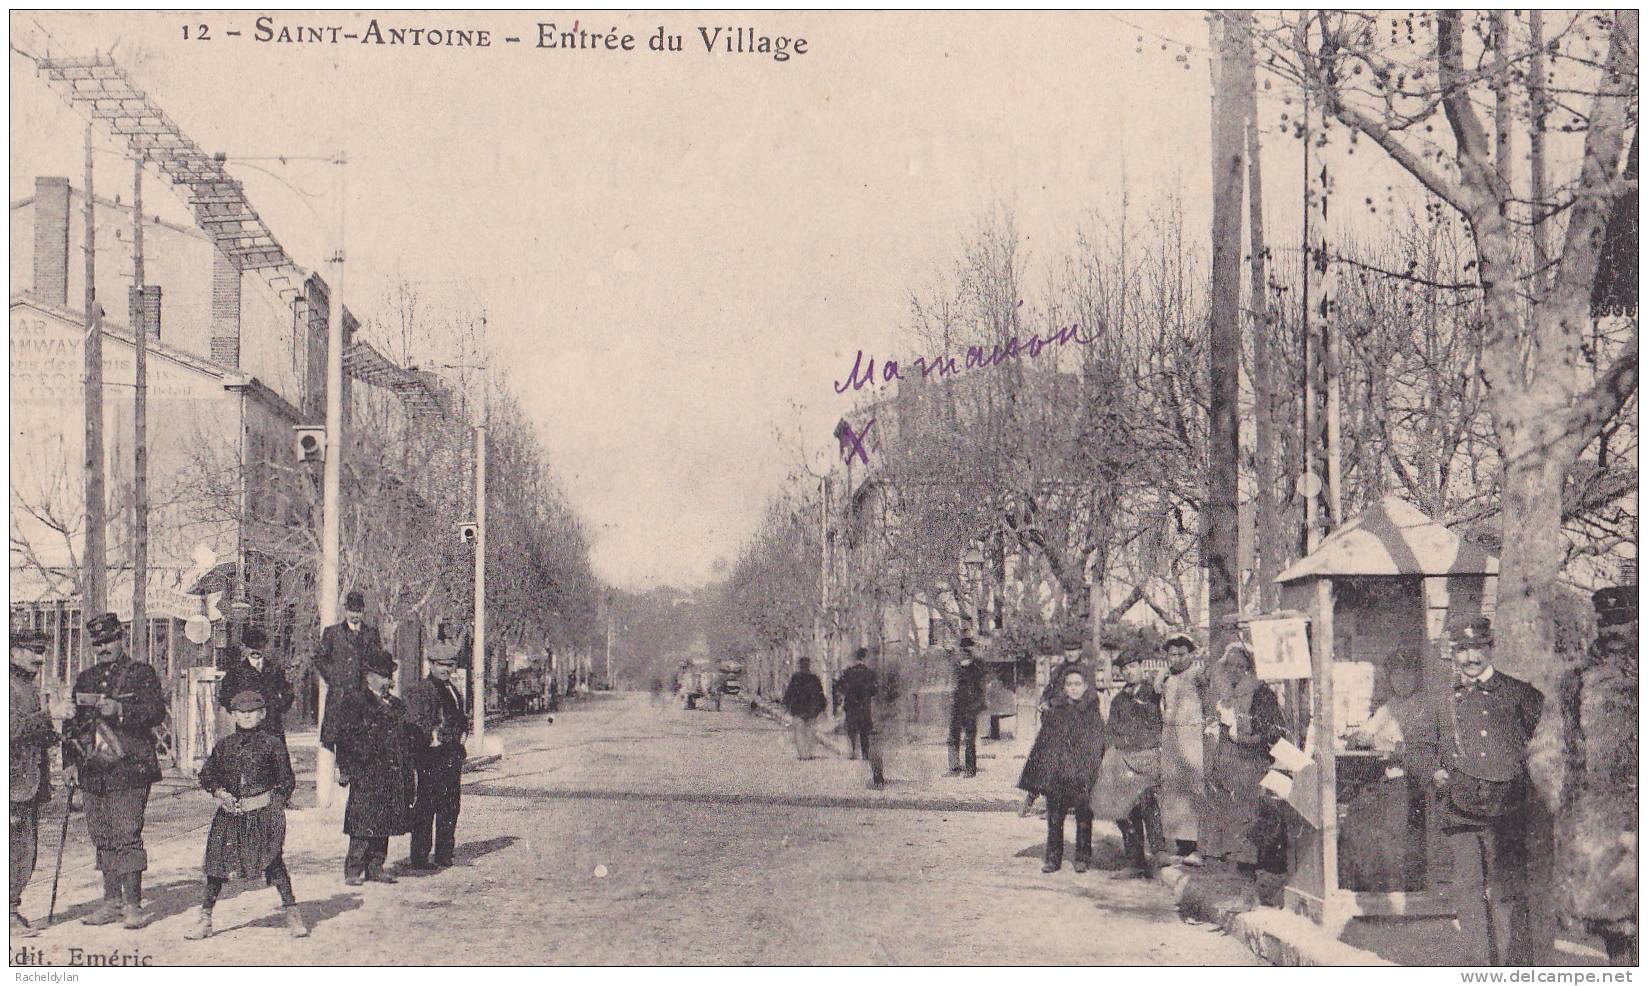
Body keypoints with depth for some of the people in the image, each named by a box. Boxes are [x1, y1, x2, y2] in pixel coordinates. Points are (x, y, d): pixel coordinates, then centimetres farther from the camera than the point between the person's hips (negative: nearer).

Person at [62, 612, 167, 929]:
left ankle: (133, 903, -8)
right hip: (93, 771, 6)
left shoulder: (141, 674, 2)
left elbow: (157, 711, -10)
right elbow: (73, 723, 23)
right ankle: (111, 901, 15)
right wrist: (69, 761, 14)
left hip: (130, 769, -6)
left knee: (127, 836, -10)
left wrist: (120, 709, -24)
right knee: (102, 837, 8)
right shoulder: (85, 679, 19)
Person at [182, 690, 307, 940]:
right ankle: (205, 918, 12)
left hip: (264, 811, -3)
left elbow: (286, 779, 4)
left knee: (273, 861, -9)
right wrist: (219, 791, -2)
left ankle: (292, 913, -1)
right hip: (230, 814, 3)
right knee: (217, 863, 3)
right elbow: (206, 775, 16)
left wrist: (278, 803, -7)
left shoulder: (272, 742, 1)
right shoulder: (224, 746, 10)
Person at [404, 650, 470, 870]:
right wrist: (432, 739, -16)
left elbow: (462, 718, 27)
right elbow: (416, 723, -14)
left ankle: (444, 853, 18)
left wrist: (463, 733, 10)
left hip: (453, 755, 8)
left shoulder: (453, 691, 20)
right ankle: (419, 856, -2)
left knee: (451, 804, 10)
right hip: (431, 755, -8)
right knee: (426, 806, -6)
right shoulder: (418, 691, -6)